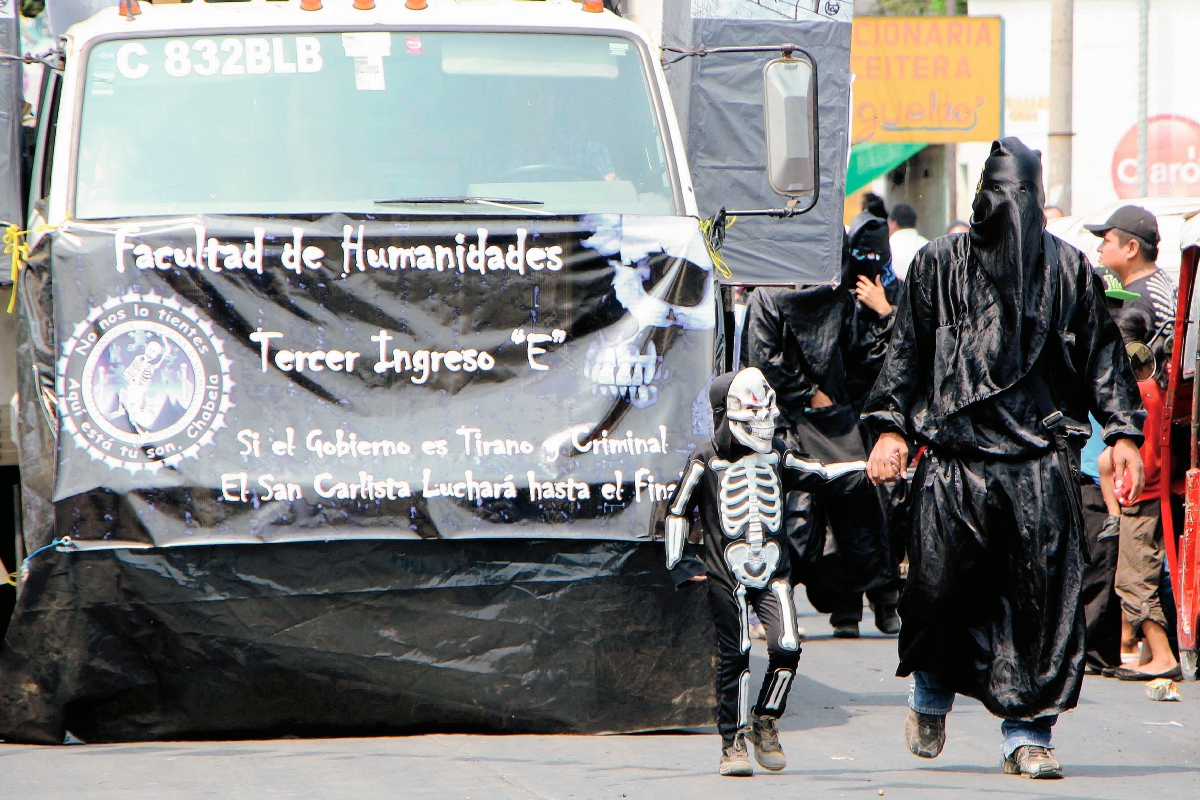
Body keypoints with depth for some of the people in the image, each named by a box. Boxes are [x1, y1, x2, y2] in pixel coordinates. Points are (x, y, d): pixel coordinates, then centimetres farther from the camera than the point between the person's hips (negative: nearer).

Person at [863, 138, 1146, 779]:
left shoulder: (1068, 269, 8)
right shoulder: (940, 264, 7)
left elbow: (1102, 355, 12)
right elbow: (906, 350, 12)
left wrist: (1123, 435, 5)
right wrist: (890, 426, 4)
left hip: (1042, 463, 0)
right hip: (954, 457, 0)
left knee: (1042, 598, -6)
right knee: (939, 588, -3)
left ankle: (1027, 732, 1)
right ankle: (931, 697, 25)